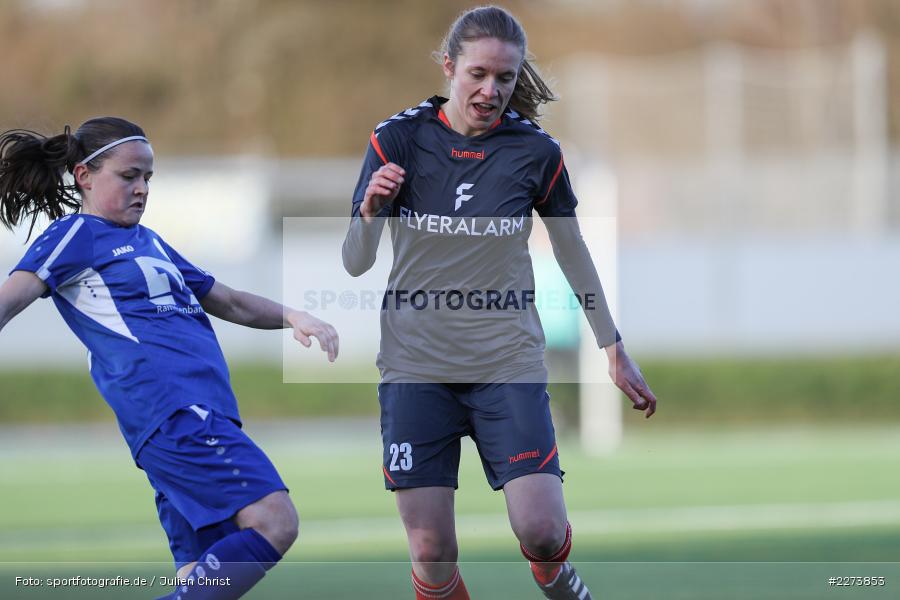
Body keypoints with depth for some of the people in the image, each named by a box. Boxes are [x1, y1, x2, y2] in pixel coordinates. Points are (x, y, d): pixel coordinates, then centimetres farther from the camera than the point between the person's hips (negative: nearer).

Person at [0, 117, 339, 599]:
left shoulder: (149, 242, 27)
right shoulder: (76, 234, 3)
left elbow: (230, 303, 35)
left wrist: (293, 318, 21)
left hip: (204, 413, 9)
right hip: (170, 409, -9)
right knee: (274, 521, -22)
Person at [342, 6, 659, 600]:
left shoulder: (536, 151, -3)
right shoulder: (398, 140, -4)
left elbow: (573, 253, 11)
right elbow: (355, 264, -4)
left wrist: (615, 349, 15)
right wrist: (370, 213, -25)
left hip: (508, 361, 0)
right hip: (416, 362, 0)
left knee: (541, 531, -12)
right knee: (431, 552, -7)